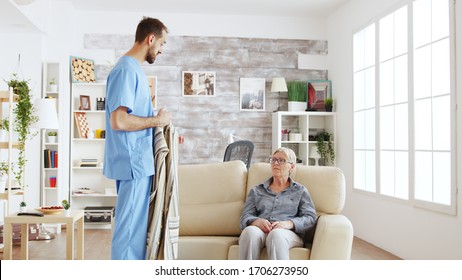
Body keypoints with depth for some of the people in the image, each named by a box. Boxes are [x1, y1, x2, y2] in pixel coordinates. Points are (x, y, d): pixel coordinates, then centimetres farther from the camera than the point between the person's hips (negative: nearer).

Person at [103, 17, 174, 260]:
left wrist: (164, 130, 13)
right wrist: (158, 120, -13)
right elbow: (118, 121, -24)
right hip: (133, 162, -10)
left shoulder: (135, 69, 16)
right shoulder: (126, 70, -15)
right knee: (130, 227, -2)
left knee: (137, 224, 17)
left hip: (139, 161, 10)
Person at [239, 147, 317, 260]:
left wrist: (289, 223, -12)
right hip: (259, 230, 2)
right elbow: (245, 217, 15)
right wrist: (256, 221, -11)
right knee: (250, 231, -36)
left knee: (276, 234, -39)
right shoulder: (256, 190, 27)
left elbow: (310, 218, 9)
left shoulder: (300, 191, 23)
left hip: (288, 233, -1)